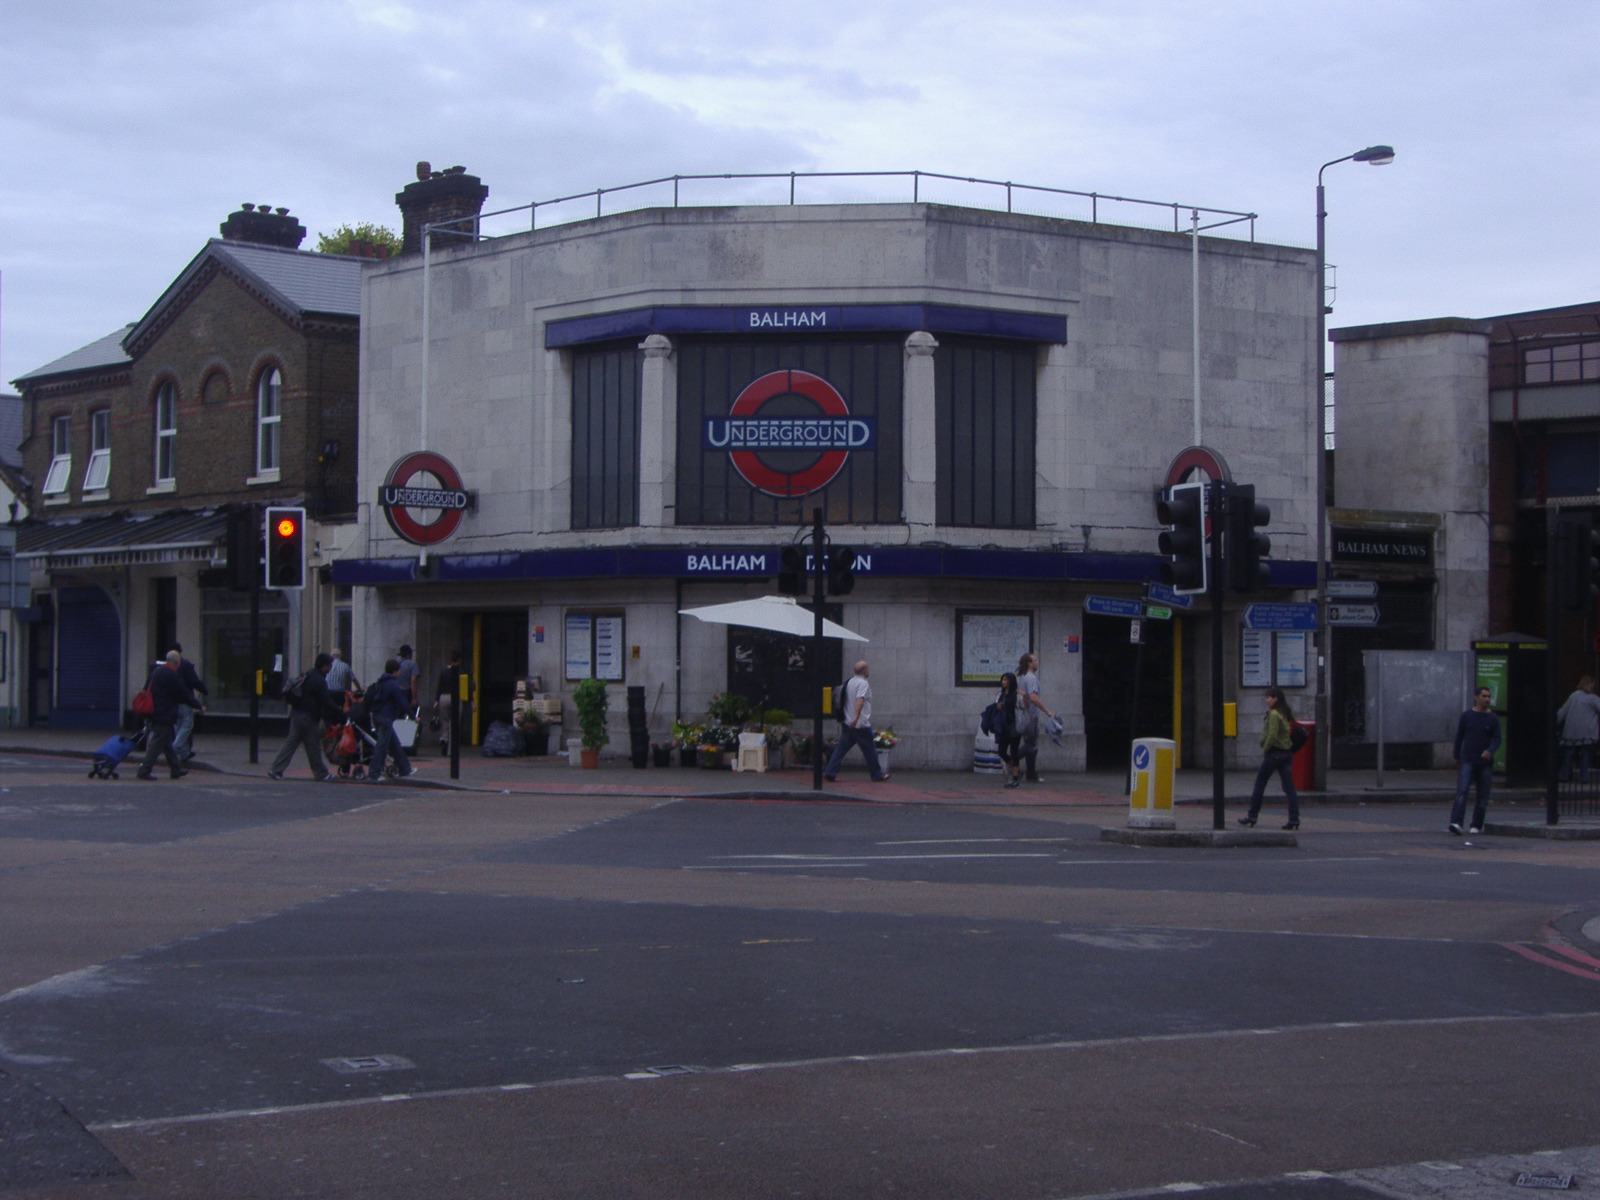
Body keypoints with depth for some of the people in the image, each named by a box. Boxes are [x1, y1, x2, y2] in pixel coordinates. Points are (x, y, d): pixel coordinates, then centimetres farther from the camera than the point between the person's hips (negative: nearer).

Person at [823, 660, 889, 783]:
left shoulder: (850, 682, 14)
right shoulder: (863, 683, -12)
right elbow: (860, 700, -26)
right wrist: (856, 717, -36)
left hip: (848, 723, 8)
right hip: (861, 724, -8)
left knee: (841, 748, 4)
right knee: (869, 750, 4)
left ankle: (830, 772, -4)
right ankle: (876, 775, 13)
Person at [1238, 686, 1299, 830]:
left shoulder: (1274, 714, -14)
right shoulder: (1286, 714, 12)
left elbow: (1272, 735, -20)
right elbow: (1290, 733, 16)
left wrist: (1265, 749, -9)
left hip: (1274, 752, -8)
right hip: (1286, 752, 8)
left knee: (1260, 783, 3)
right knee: (1289, 787, 3)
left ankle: (1252, 816, 8)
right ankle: (1294, 819, -2)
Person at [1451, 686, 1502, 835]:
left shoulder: (1492, 718, 4)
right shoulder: (1467, 715, 4)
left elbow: (1497, 739, 0)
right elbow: (1459, 737, 11)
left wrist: (1490, 751, -20)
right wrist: (1457, 757, 14)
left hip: (1485, 762, 1)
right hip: (1467, 761, -1)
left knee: (1483, 797, 4)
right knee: (1461, 791, -15)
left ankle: (1477, 825, 15)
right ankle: (1456, 823, -24)